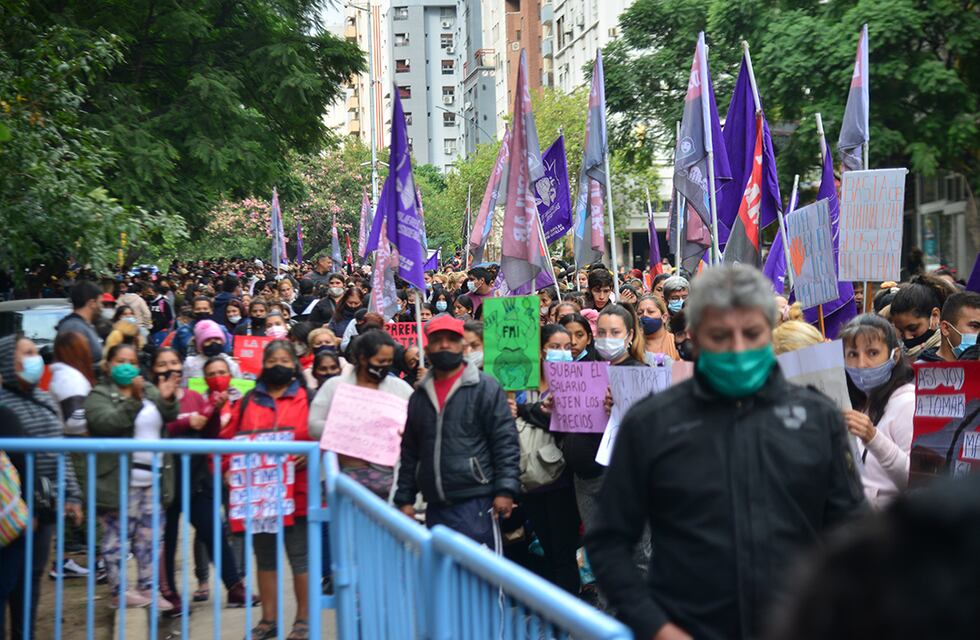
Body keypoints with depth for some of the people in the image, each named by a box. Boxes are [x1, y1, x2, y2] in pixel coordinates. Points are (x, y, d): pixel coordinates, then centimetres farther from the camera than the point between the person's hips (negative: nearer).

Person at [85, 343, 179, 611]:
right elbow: (108, 423, -21)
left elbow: (169, 416, 5)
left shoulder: (149, 390, 14)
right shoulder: (99, 395, -4)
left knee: (149, 535, 11)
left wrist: (168, 400, -16)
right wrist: (133, 401, -31)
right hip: (119, 480, -6)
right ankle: (117, 592, 7)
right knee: (117, 535, -1)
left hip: (152, 477, 6)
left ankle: (147, 588, 19)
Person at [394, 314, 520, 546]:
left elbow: (506, 441, -7)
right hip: (435, 506, 6)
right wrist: (405, 498, 13)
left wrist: (506, 489, -16)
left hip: (475, 503, -6)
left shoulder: (485, 388, -2)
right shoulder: (419, 396, 15)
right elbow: (409, 452, 18)